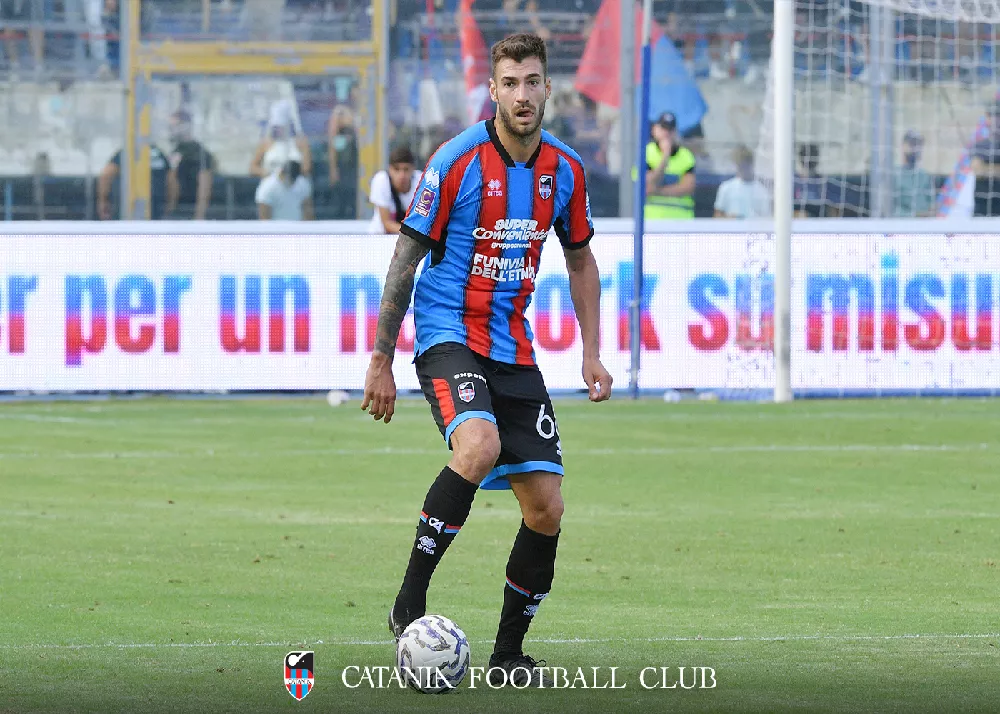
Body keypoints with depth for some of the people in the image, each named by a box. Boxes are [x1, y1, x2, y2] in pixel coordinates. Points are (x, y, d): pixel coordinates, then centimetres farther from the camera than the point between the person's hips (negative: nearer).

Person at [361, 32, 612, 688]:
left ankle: (509, 653, 15)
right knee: (479, 446, -34)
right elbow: (406, 260, -6)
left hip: (515, 351, 6)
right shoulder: (458, 161, -11)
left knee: (546, 508, -1)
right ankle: (410, 604, -24)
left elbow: (580, 260, 19)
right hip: (449, 333, -6)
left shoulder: (565, 169, 4)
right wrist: (381, 362, -6)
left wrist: (592, 354, 10)